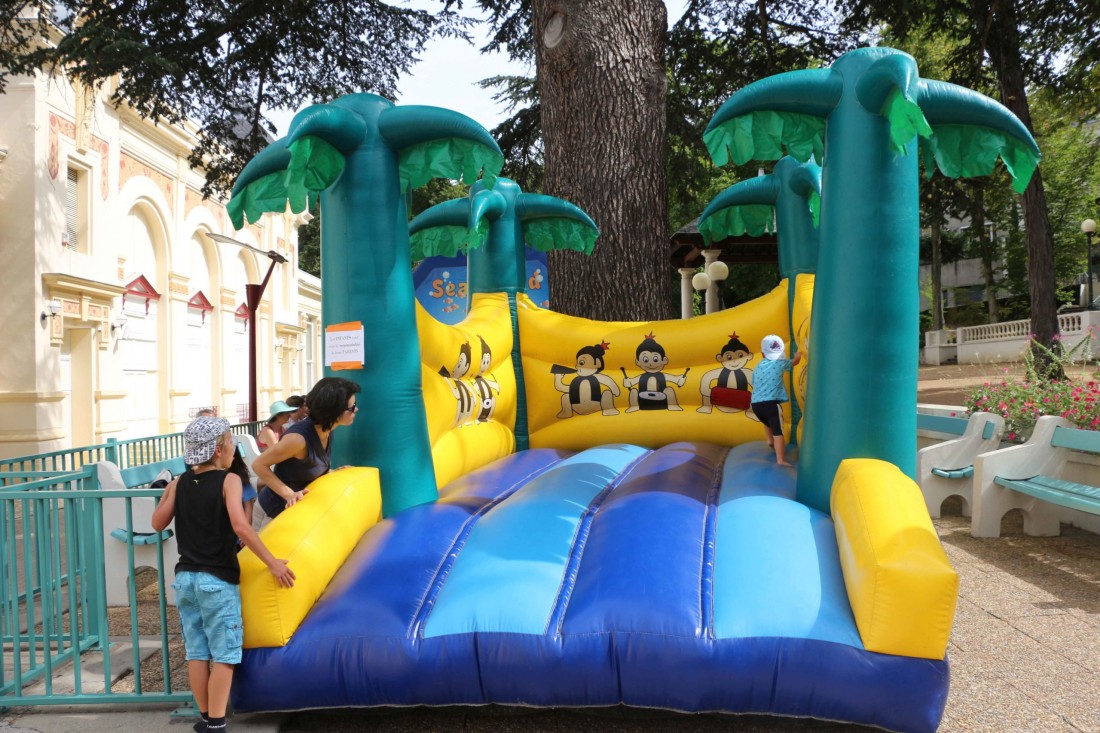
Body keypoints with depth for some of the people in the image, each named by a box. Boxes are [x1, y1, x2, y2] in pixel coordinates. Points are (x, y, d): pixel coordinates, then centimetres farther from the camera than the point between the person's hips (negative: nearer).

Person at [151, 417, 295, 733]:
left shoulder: (179, 484, 4)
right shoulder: (228, 480, -12)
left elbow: (158, 523, 9)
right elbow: (240, 527, -23)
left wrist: (166, 494, 25)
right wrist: (272, 562, -20)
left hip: (186, 577, 6)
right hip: (218, 580, -6)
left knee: (197, 651, 14)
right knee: (223, 654, 4)